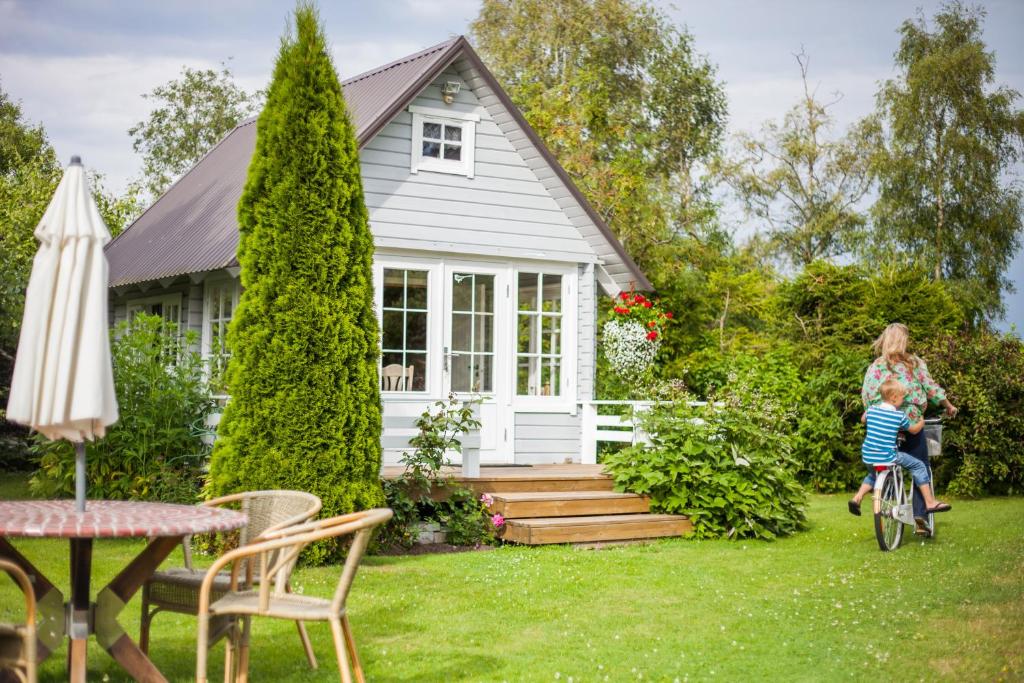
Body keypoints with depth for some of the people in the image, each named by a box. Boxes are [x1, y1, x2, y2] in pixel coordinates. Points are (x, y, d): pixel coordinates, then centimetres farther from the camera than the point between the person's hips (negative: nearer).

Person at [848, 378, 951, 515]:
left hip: (867, 457, 5)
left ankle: (857, 497, 17)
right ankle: (930, 502, 8)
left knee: (872, 475, 35)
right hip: (888, 456, -5)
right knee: (919, 466, 9)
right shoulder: (899, 416, -6)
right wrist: (921, 422, 29)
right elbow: (914, 430, 10)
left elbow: (863, 419, 27)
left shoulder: (872, 410, 5)